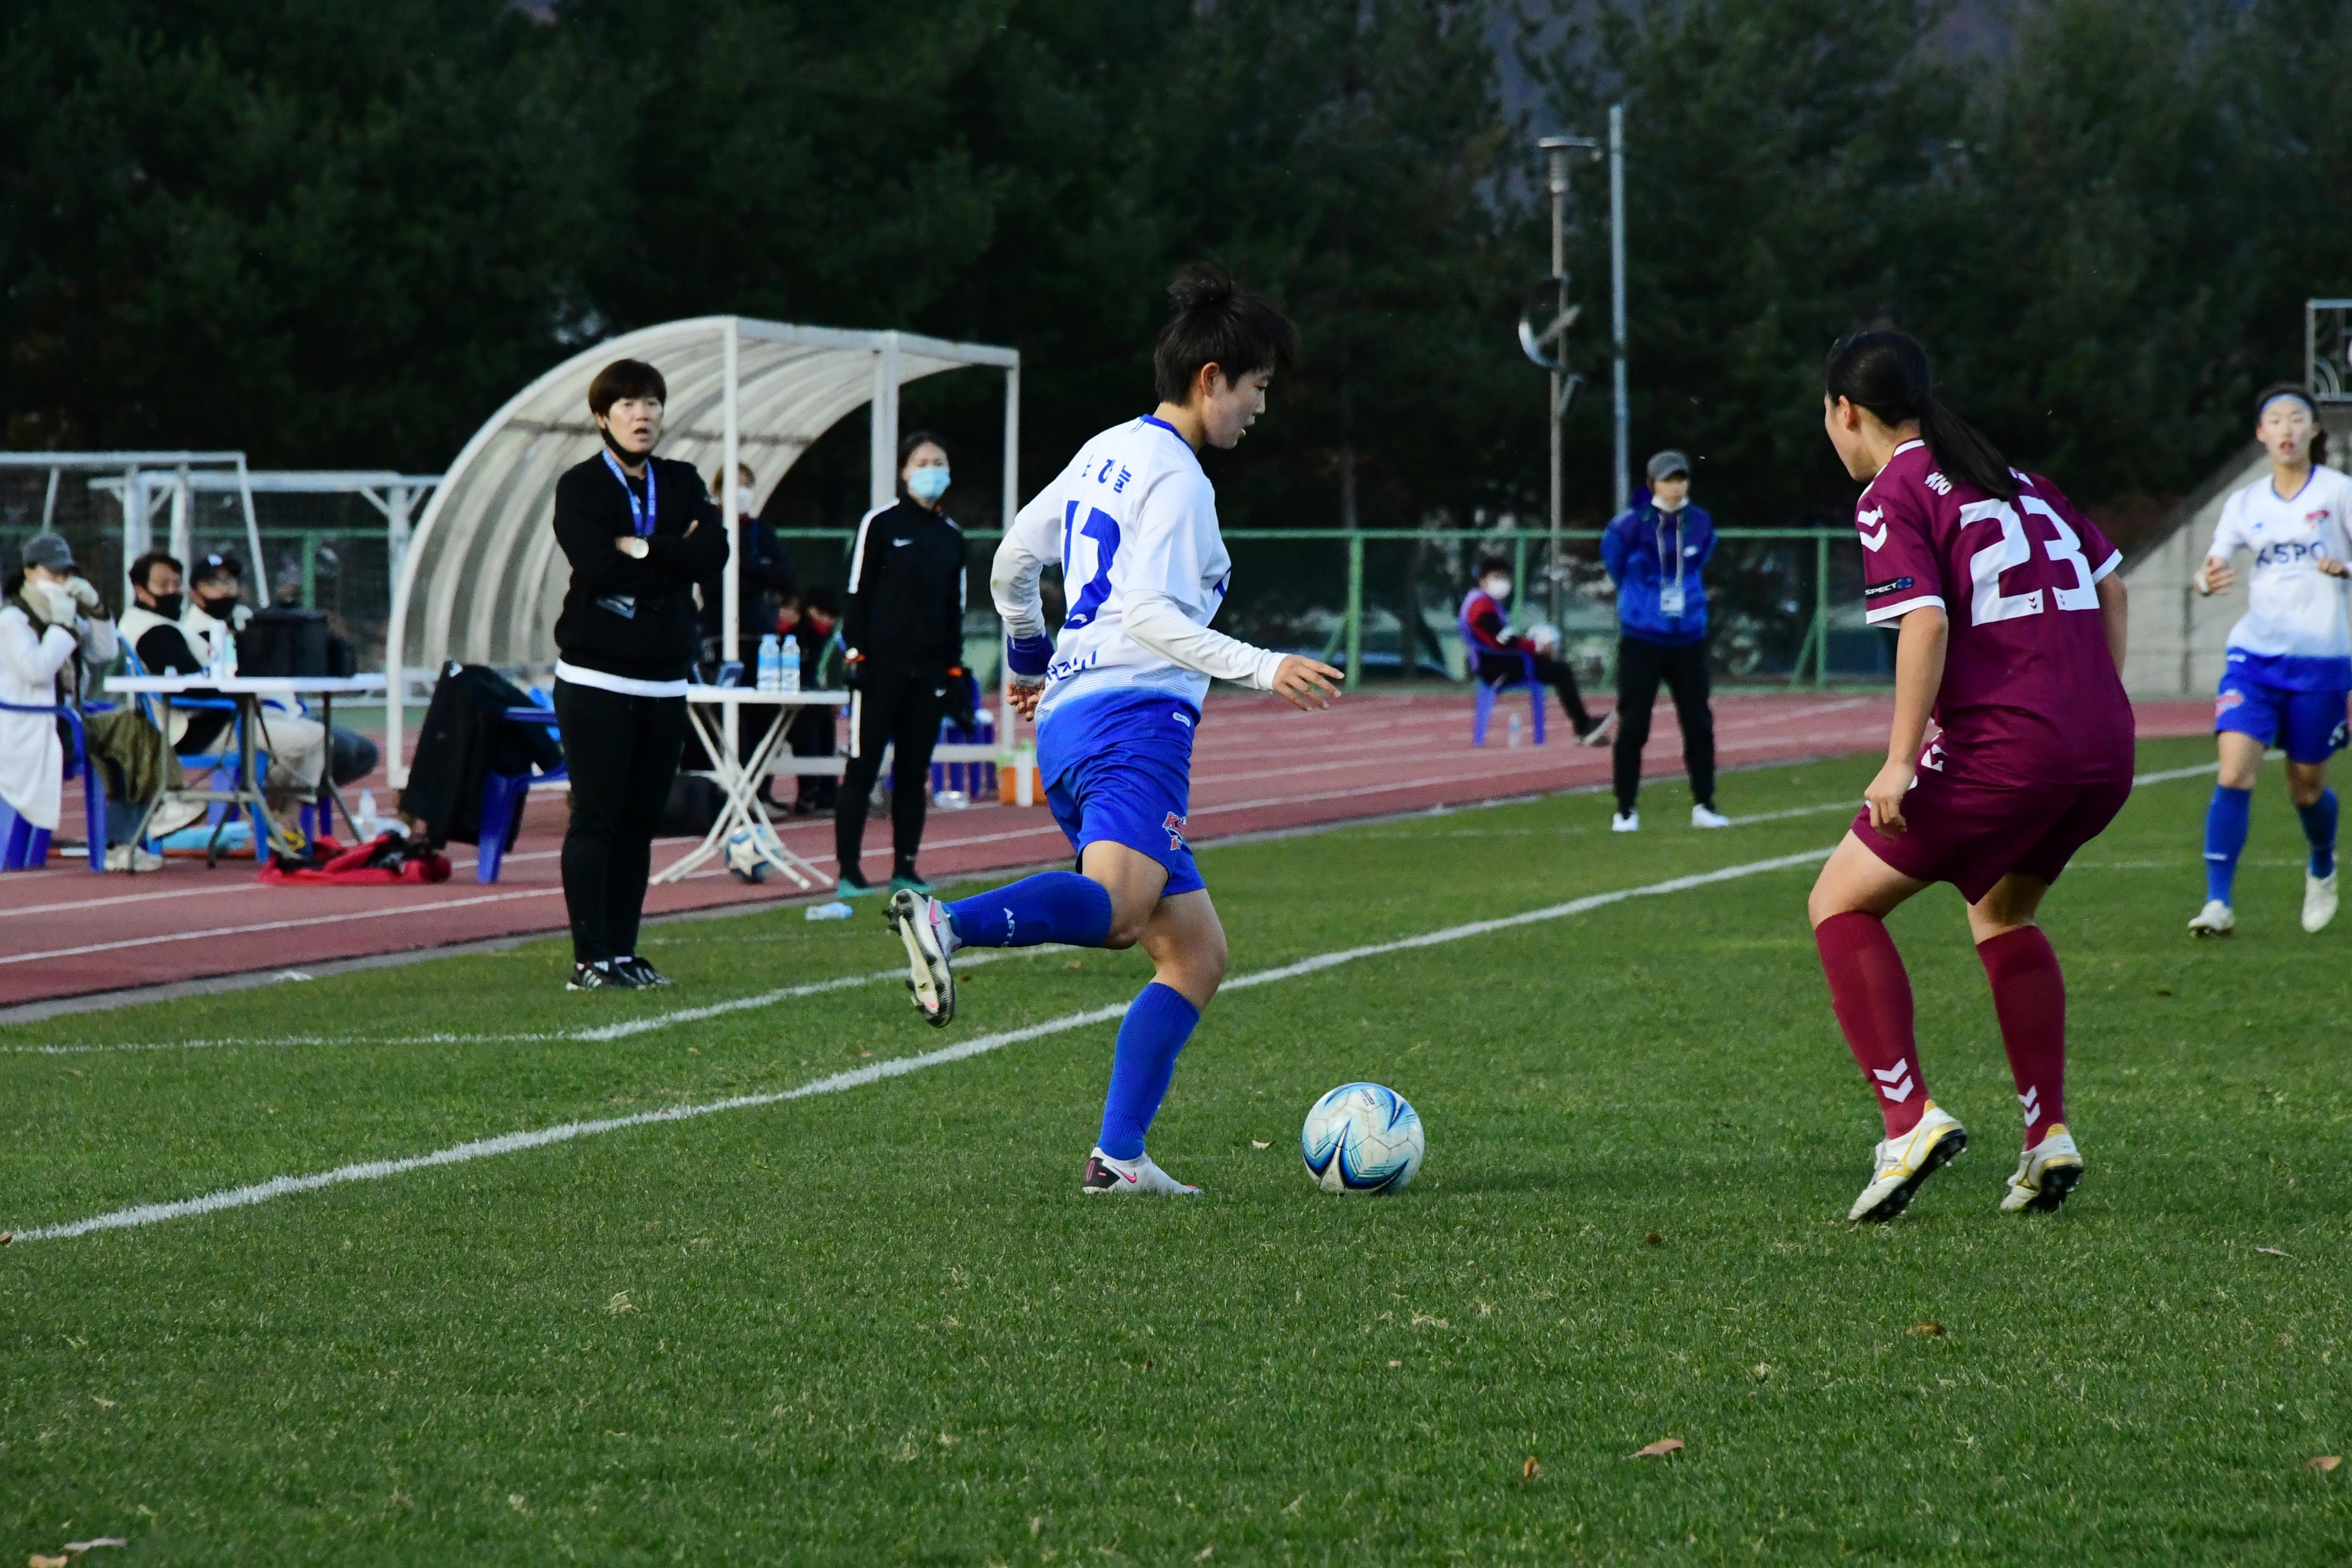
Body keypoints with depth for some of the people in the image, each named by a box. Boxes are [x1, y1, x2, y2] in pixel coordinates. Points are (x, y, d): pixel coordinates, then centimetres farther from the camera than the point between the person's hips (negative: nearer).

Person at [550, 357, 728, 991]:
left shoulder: (682, 484, 13)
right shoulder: (580, 487, -1)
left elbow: (713, 555, -4)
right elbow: (600, 566, -16)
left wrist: (644, 550, -13)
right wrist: (675, 559, -8)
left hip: (664, 680, 5)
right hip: (595, 680, -5)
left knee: (640, 822, 6)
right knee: (596, 819, -6)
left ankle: (623, 951, 10)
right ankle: (590, 958, -5)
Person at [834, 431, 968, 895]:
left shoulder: (952, 536, 13)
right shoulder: (880, 525, -2)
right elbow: (855, 593, -4)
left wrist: (954, 666, 11)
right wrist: (855, 653, -12)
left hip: (930, 670, 5)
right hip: (882, 665, -5)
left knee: (915, 770, 7)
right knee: (863, 767, -5)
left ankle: (904, 868, 12)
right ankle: (848, 870, -4)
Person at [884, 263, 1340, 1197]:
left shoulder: (1106, 453, 23)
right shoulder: (1175, 476, -4)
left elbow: (1012, 564, 30)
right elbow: (1150, 611, -16)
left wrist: (1027, 660, 45)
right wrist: (1259, 669, -21)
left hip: (1067, 723, 10)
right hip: (1134, 716, -10)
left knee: (1196, 953, 9)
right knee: (1118, 906, -36)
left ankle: (1118, 1155, -1)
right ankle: (948, 924, -57)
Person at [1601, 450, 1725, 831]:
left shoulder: (1701, 525, -1)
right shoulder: (1631, 526, -12)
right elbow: (1614, 563, 7)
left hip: (1688, 639, 3)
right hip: (1641, 639, -3)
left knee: (1699, 724, 4)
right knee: (1633, 725, -2)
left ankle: (1704, 806, 14)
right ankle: (1626, 810, 6)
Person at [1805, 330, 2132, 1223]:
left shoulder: (1893, 497, -2)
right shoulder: (2014, 479, 20)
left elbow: (1926, 621, -15)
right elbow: (2108, 584, 22)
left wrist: (1901, 761, -17)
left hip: (2003, 745, -8)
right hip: (2103, 746, 8)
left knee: (1840, 907, 6)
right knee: (2002, 914, 29)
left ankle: (1909, 1116, -8)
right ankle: (2049, 1133, 18)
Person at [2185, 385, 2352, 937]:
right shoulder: (2245, 504, 7)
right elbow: (2211, 567, 3)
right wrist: (2208, 580, -21)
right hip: (2255, 653, 2)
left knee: (2307, 788, 8)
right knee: (2234, 772, -16)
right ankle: (2218, 903, -16)